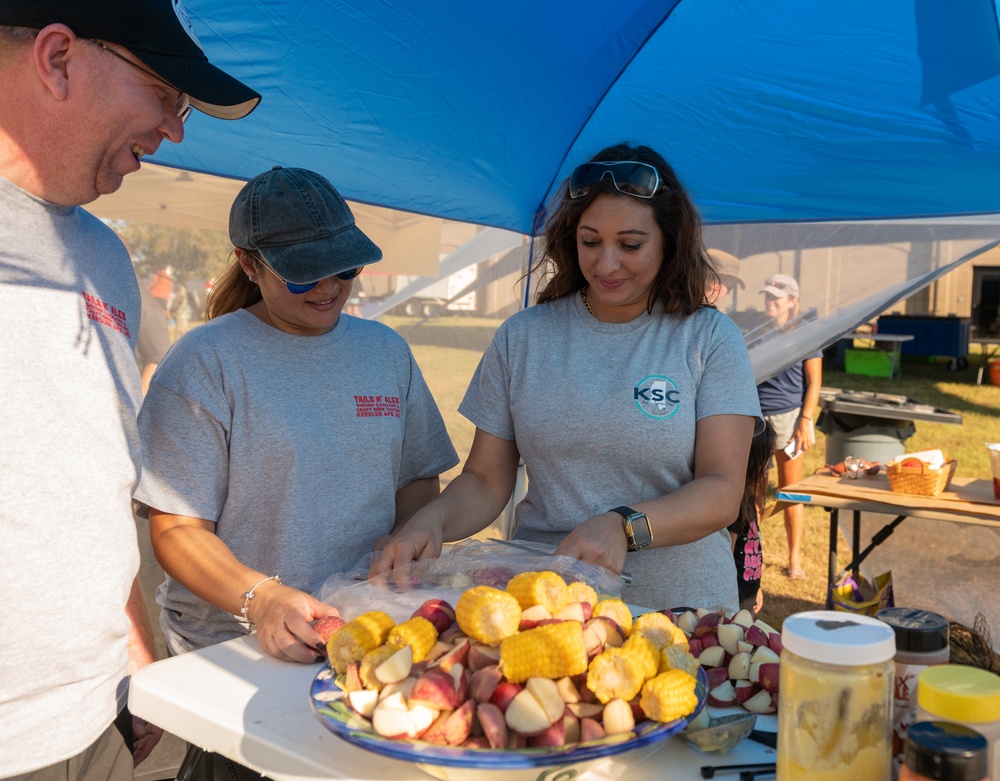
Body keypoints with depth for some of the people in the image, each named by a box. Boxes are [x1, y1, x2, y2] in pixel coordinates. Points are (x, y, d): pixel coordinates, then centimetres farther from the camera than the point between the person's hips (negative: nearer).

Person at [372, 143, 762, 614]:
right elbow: (485, 481, 7)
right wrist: (431, 521, -13)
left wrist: (623, 526, -21)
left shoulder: (710, 339, 1)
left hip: (681, 611, -1)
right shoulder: (522, 337, 7)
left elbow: (722, 492, -5)